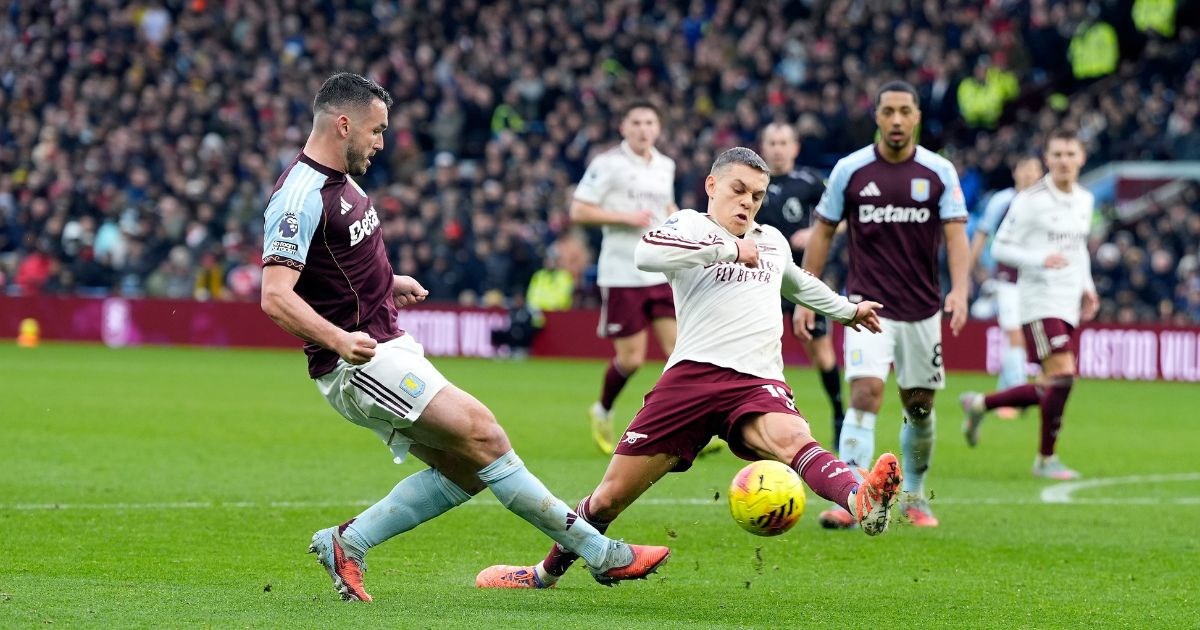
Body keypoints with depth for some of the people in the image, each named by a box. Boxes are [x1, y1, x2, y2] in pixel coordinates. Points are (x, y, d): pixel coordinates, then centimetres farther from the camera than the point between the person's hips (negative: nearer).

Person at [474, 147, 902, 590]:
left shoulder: (773, 241, 25)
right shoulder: (690, 226, 8)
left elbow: (797, 282, 49)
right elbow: (647, 254, -16)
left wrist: (846, 310, 61)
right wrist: (729, 248, -12)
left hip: (756, 381, 2)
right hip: (694, 372, -2)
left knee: (792, 437, -35)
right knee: (610, 497, 2)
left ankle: (862, 503, -64)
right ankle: (545, 573, 25)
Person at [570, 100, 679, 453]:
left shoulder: (665, 166, 12)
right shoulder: (608, 164, -7)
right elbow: (578, 212, -10)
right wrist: (626, 218, -17)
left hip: (662, 273, 5)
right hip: (622, 275, -5)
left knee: (679, 349, -6)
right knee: (631, 358, -2)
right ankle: (603, 412, 26)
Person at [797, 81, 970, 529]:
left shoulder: (939, 172, -1)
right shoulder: (849, 170, -1)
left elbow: (956, 234, -7)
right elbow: (822, 231, 7)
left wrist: (959, 290, -23)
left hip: (922, 308, 2)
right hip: (868, 303, -2)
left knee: (919, 404, 10)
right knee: (866, 392, -20)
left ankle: (914, 496, 31)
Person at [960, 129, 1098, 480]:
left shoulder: (1085, 200, 12)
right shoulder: (1030, 200, -9)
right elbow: (1000, 248, -9)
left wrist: (1087, 286, 14)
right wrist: (1040, 260, -23)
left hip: (1068, 306, 8)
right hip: (1040, 302, -8)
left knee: (1050, 390, 8)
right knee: (1063, 375, -19)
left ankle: (979, 404, 30)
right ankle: (1046, 459, -5)